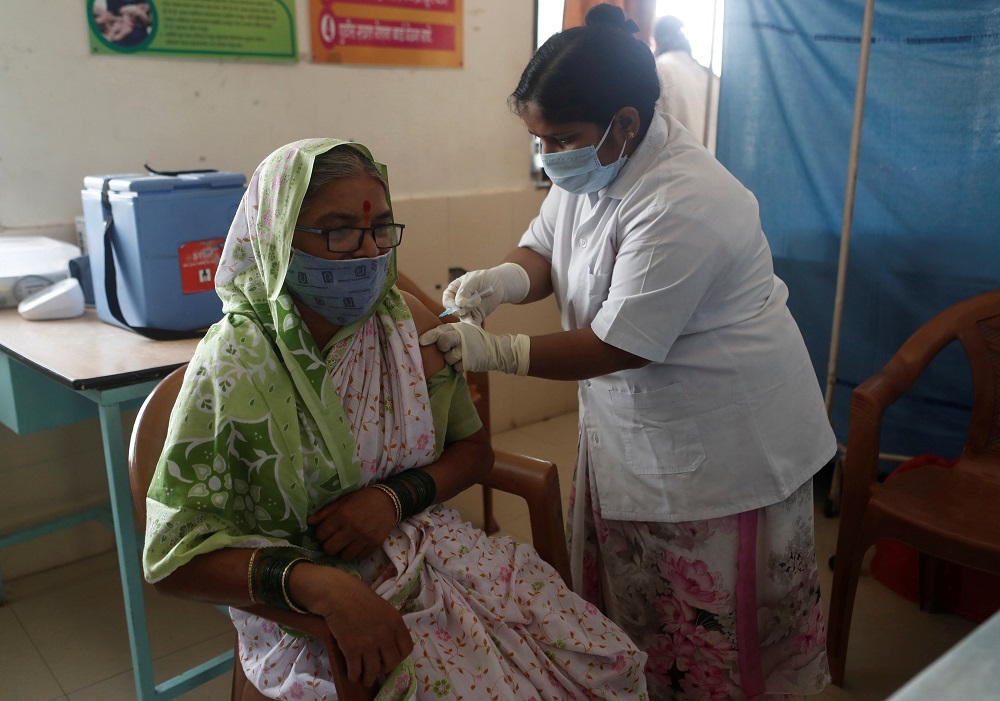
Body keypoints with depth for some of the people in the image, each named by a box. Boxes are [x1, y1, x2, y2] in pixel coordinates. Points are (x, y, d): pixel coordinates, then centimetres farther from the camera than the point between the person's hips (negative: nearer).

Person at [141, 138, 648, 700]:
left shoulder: (407, 322, -1)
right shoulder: (235, 366, -16)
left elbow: (474, 448, 8)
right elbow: (175, 555, -16)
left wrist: (397, 496, -13)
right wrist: (320, 585, -31)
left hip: (433, 546, 5)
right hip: (307, 613, -5)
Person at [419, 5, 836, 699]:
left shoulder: (681, 207, -31)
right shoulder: (590, 161, -3)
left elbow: (615, 347, -27)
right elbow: (544, 250, 5)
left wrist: (496, 351, -23)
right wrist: (504, 279, -18)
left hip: (722, 440, -8)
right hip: (633, 423, 8)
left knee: (711, 617, 11)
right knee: (624, 589, 22)